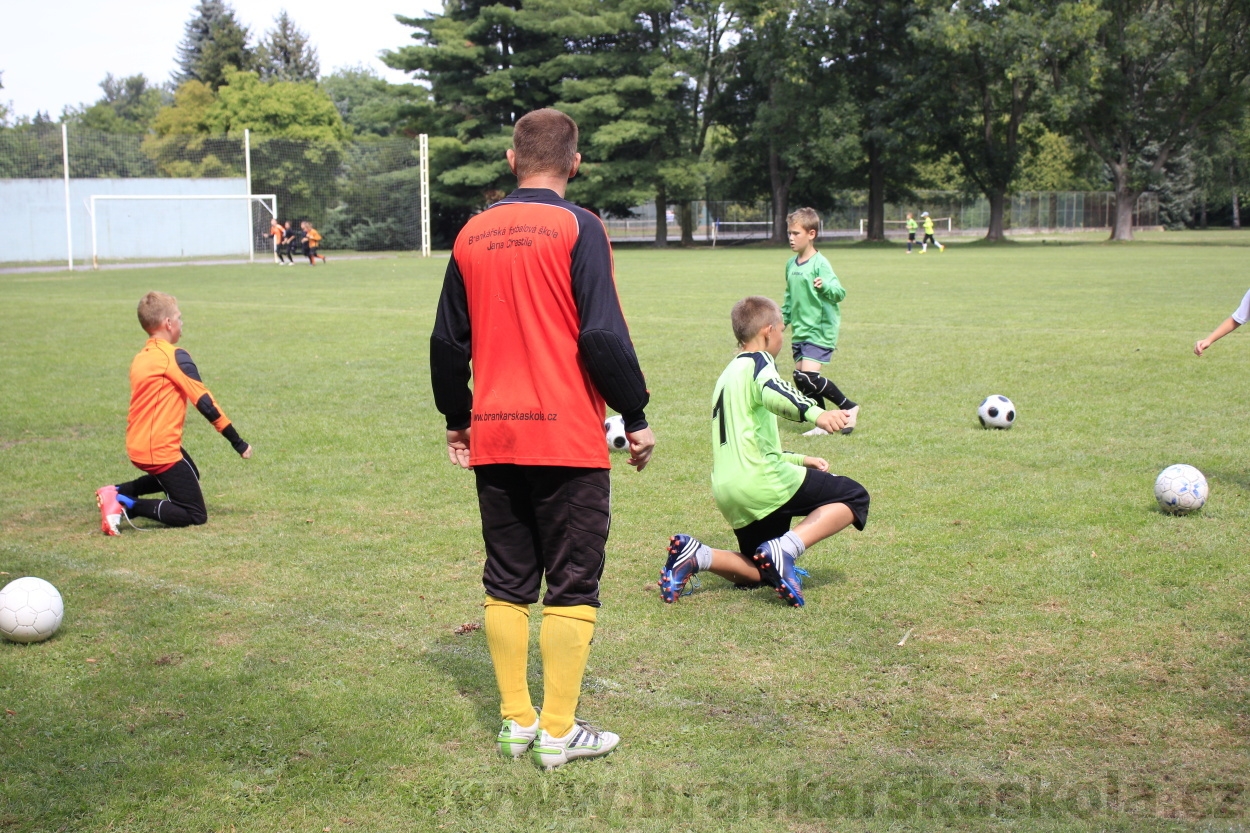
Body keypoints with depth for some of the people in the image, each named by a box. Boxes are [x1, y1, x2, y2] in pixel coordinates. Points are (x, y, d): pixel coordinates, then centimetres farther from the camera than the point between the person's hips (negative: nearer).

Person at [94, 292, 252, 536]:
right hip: (160, 450, -9)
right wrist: (238, 443, -13)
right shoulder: (174, 356, -14)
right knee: (195, 516, -2)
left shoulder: (141, 357, 12)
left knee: (190, 476, 33)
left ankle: (119, 492, 17)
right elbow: (204, 402, -17)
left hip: (138, 445, 9)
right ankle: (127, 505, -14)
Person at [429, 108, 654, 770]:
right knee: (571, 587, 4)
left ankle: (516, 722, 19)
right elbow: (603, 335, -14)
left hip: (492, 438, 5)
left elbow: (448, 341, 11)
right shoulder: (576, 228, -8)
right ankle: (558, 733, 6)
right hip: (567, 437, -5)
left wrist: (456, 420, 23)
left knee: (506, 584, 13)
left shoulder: (472, 234, 7)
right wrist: (636, 417, -4)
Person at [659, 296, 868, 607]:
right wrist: (816, 413, -42)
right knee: (854, 497, -1)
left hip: (728, 493, 9)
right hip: (760, 481, -9)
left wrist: (799, 460, 34)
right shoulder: (758, 362, -1)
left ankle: (695, 555, -2)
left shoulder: (728, 375, 27)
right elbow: (771, 393, -27)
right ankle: (784, 549, -18)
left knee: (758, 573, 21)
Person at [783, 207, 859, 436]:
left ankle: (849, 407, 2)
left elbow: (839, 293, -24)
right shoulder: (791, 264, 10)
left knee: (807, 376, -17)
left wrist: (824, 286, -43)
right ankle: (822, 424, 19)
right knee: (801, 379, 6)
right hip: (800, 331, 8)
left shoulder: (820, 264, -14)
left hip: (820, 331, -8)